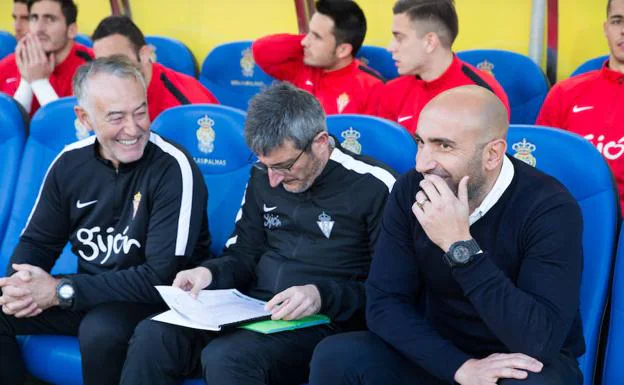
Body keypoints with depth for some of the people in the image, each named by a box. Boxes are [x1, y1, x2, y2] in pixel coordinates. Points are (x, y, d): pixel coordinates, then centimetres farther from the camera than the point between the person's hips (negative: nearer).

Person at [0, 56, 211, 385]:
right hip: (86, 294, 6)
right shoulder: (70, 162, -1)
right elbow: (38, 241, 9)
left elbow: (162, 278, -24)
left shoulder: (174, 169, -20)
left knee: (100, 330, -35)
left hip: (156, 301, -6)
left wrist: (60, 290, -23)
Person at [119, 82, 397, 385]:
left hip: (320, 323, -6)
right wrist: (209, 273, -3)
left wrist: (323, 296, -24)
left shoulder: (373, 187, -8)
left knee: (226, 358, -35)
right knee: (152, 337, -19)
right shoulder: (263, 176, 12)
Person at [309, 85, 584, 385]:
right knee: (335, 357, -18)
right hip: (438, 354, 4)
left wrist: (459, 245, -33)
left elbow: (541, 341, -29)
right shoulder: (410, 192, -9)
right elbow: (384, 303, -9)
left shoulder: (550, 208, -21)